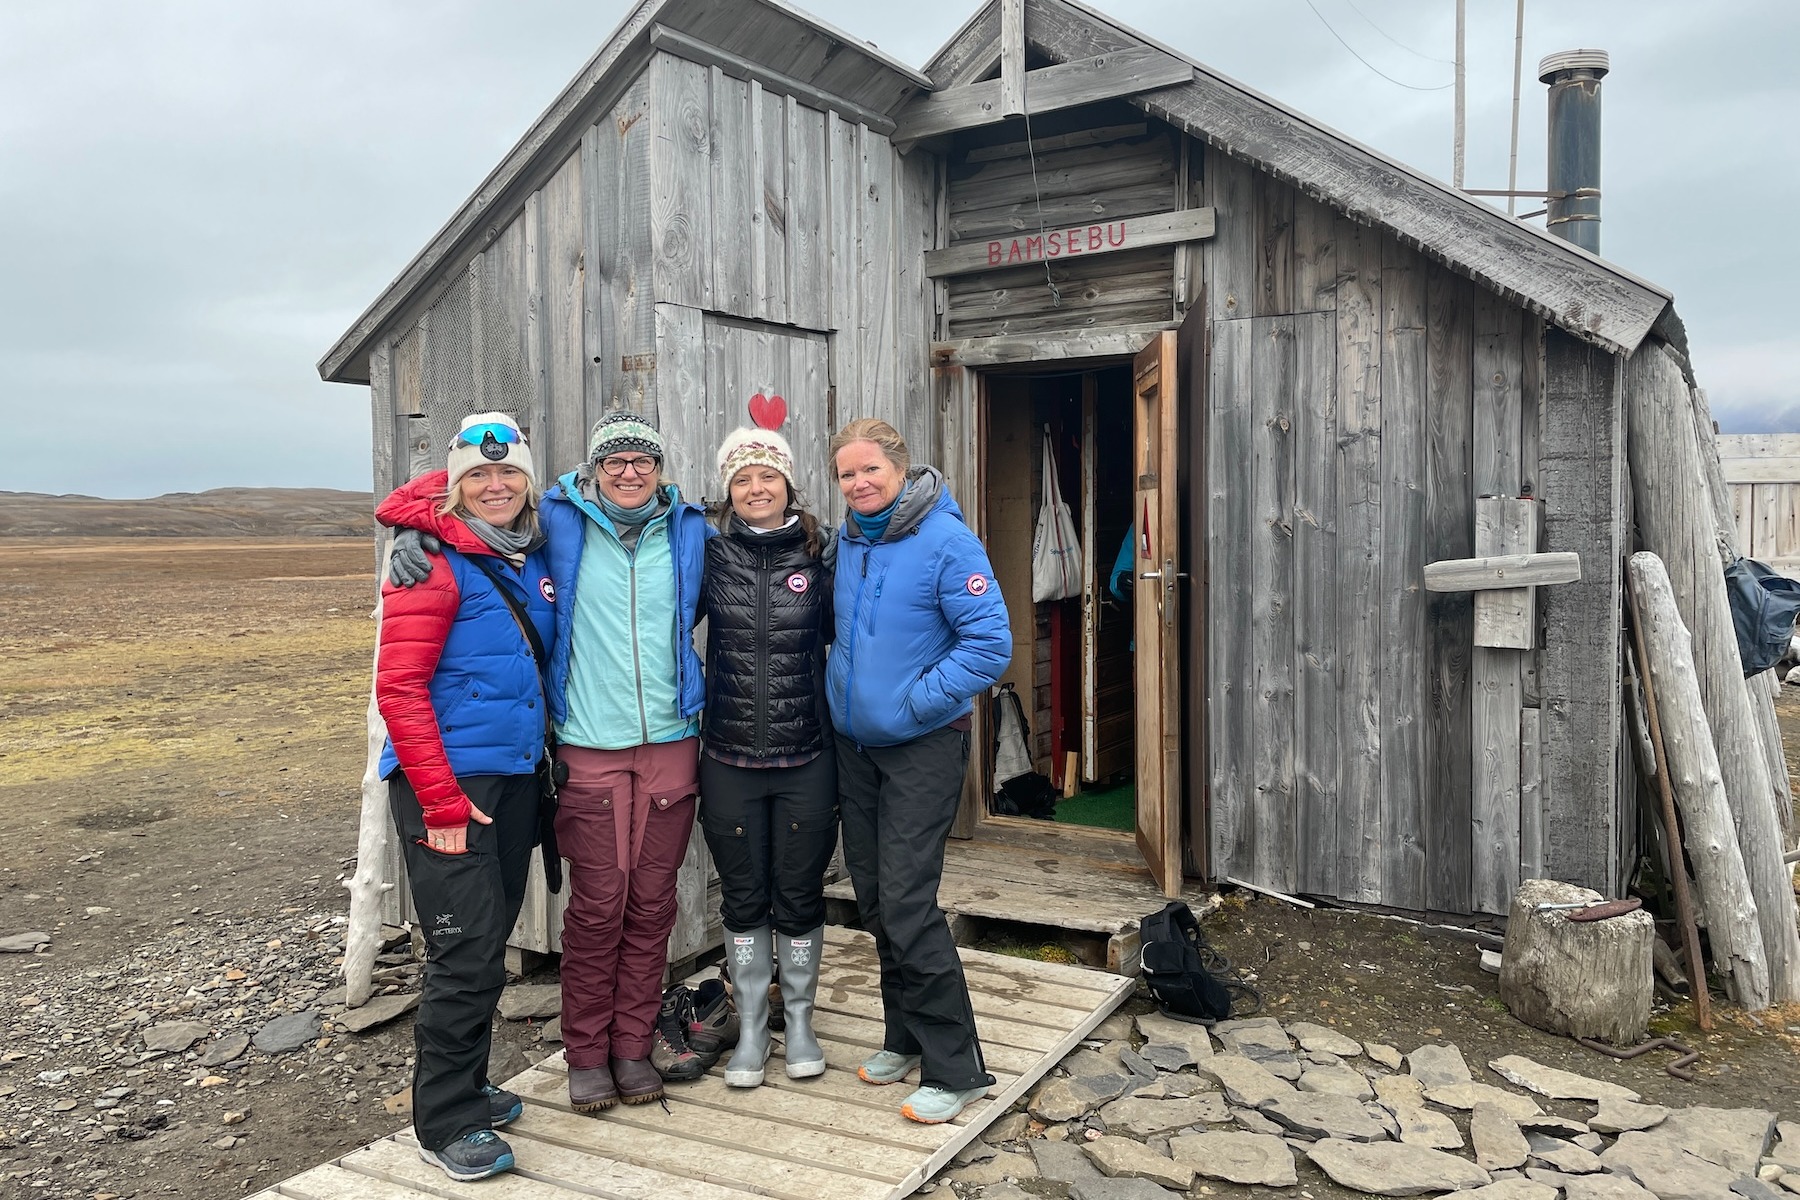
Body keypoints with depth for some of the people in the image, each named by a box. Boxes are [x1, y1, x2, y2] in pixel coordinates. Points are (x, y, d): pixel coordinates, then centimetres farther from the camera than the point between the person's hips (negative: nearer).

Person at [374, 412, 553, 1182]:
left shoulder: (534, 558, 9)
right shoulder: (434, 562, -12)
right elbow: (399, 687, -16)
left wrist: (542, 765, 13)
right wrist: (441, 801, -18)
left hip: (515, 777, 7)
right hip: (446, 780, -7)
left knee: (489, 942, 16)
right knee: (468, 954, -5)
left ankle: (466, 1086, 33)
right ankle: (445, 1124, 12)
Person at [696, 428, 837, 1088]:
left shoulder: (819, 556, -1)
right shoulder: (710, 556, 0)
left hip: (806, 761, 0)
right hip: (730, 761, 1)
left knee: (800, 896, 11)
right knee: (743, 898, 12)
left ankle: (799, 1020, 31)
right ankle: (751, 1028, 29)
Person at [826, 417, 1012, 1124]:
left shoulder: (947, 542, -16)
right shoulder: (848, 543, 7)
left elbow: (991, 643, -20)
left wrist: (916, 700, -19)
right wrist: (845, 691, 8)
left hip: (922, 747, -7)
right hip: (854, 743, 7)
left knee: (906, 903, -10)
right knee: (874, 899, 13)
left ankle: (954, 1066, 4)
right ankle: (906, 1037, 30)